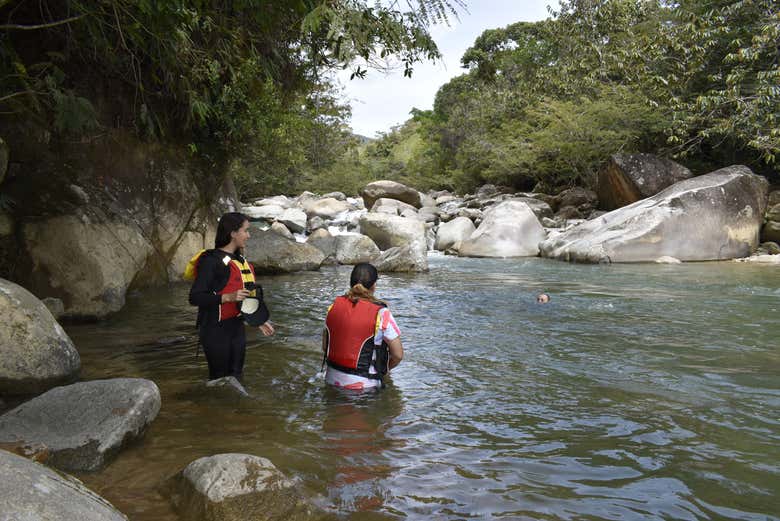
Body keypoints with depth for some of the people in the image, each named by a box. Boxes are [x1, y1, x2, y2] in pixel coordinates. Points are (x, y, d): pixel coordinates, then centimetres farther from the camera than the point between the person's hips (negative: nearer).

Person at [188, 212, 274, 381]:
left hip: (237, 326, 8)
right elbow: (195, 297, -20)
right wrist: (228, 297, -29)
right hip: (216, 329, -7)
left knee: (235, 376, 14)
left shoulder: (240, 258, 10)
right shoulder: (211, 260, -15)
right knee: (220, 380, 3)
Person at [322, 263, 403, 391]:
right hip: (364, 385, -5)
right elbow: (398, 355, -5)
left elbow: (325, 347, 11)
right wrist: (382, 369, 13)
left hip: (332, 380, 5)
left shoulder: (335, 305, 3)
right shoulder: (381, 313, -10)